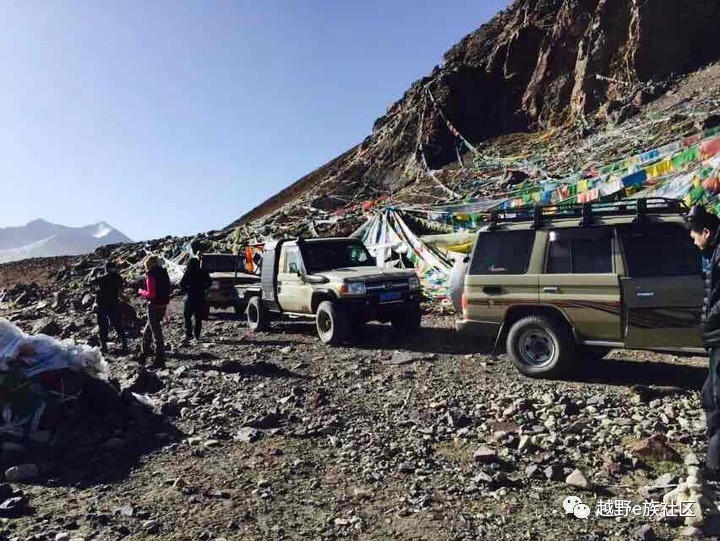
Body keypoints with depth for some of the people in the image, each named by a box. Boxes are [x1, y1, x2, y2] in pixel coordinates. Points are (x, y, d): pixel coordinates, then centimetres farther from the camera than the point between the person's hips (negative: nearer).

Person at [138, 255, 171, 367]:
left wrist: (141, 291, 0)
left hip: (154, 307, -8)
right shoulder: (163, 273, 9)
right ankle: (144, 354, 34)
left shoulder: (151, 276, -15)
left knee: (156, 333, -2)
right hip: (163, 306, 8)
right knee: (147, 331, 23)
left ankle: (160, 361, 3)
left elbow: (150, 294, -18)